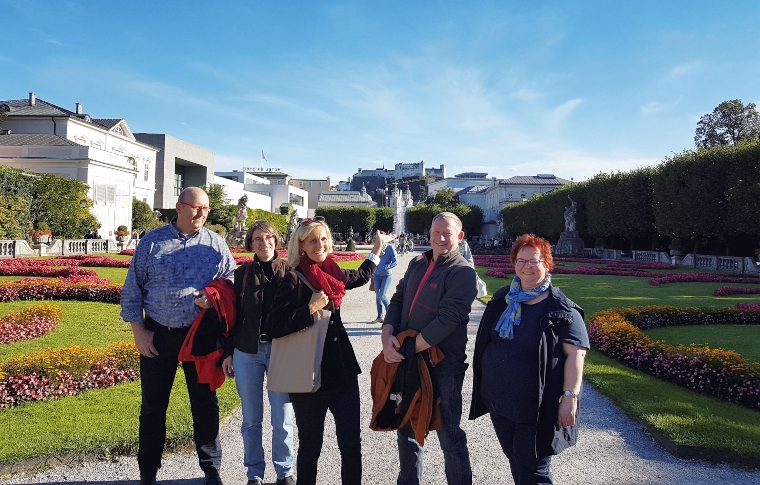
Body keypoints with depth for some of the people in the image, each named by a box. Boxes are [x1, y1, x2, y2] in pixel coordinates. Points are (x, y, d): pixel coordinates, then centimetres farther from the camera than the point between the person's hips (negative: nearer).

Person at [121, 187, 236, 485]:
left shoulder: (215, 244, 2)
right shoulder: (152, 242, 0)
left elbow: (232, 279, 9)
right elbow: (132, 289, 2)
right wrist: (138, 331, -2)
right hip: (158, 335, 0)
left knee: (205, 403, 9)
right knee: (153, 404, 12)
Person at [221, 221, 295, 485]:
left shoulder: (289, 271, -1)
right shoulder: (242, 273, 5)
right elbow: (232, 314, 8)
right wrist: (228, 353, 6)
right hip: (247, 352, 2)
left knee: (282, 417, 5)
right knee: (251, 418, 10)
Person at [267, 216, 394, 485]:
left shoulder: (333, 272, 6)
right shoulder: (295, 280, -12)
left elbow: (361, 276, 30)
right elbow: (275, 327, -21)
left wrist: (377, 248, 36)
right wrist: (311, 308, -21)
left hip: (343, 370, 5)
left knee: (352, 445, 8)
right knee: (310, 447, 12)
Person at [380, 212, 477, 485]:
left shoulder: (462, 273, -12)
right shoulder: (417, 264, 9)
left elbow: (447, 320, -21)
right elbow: (397, 301, 8)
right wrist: (387, 336, -9)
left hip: (443, 368, -7)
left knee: (449, 435, 6)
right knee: (407, 429, 20)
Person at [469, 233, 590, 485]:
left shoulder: (561, 308, -11)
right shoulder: (502, 299, 7)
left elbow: (576, 353, -15)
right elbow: (487, 341, 16)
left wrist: (570, 397, -20)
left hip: (537, 407, -6)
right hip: (499, 400, 6)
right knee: (516, 463, 19)